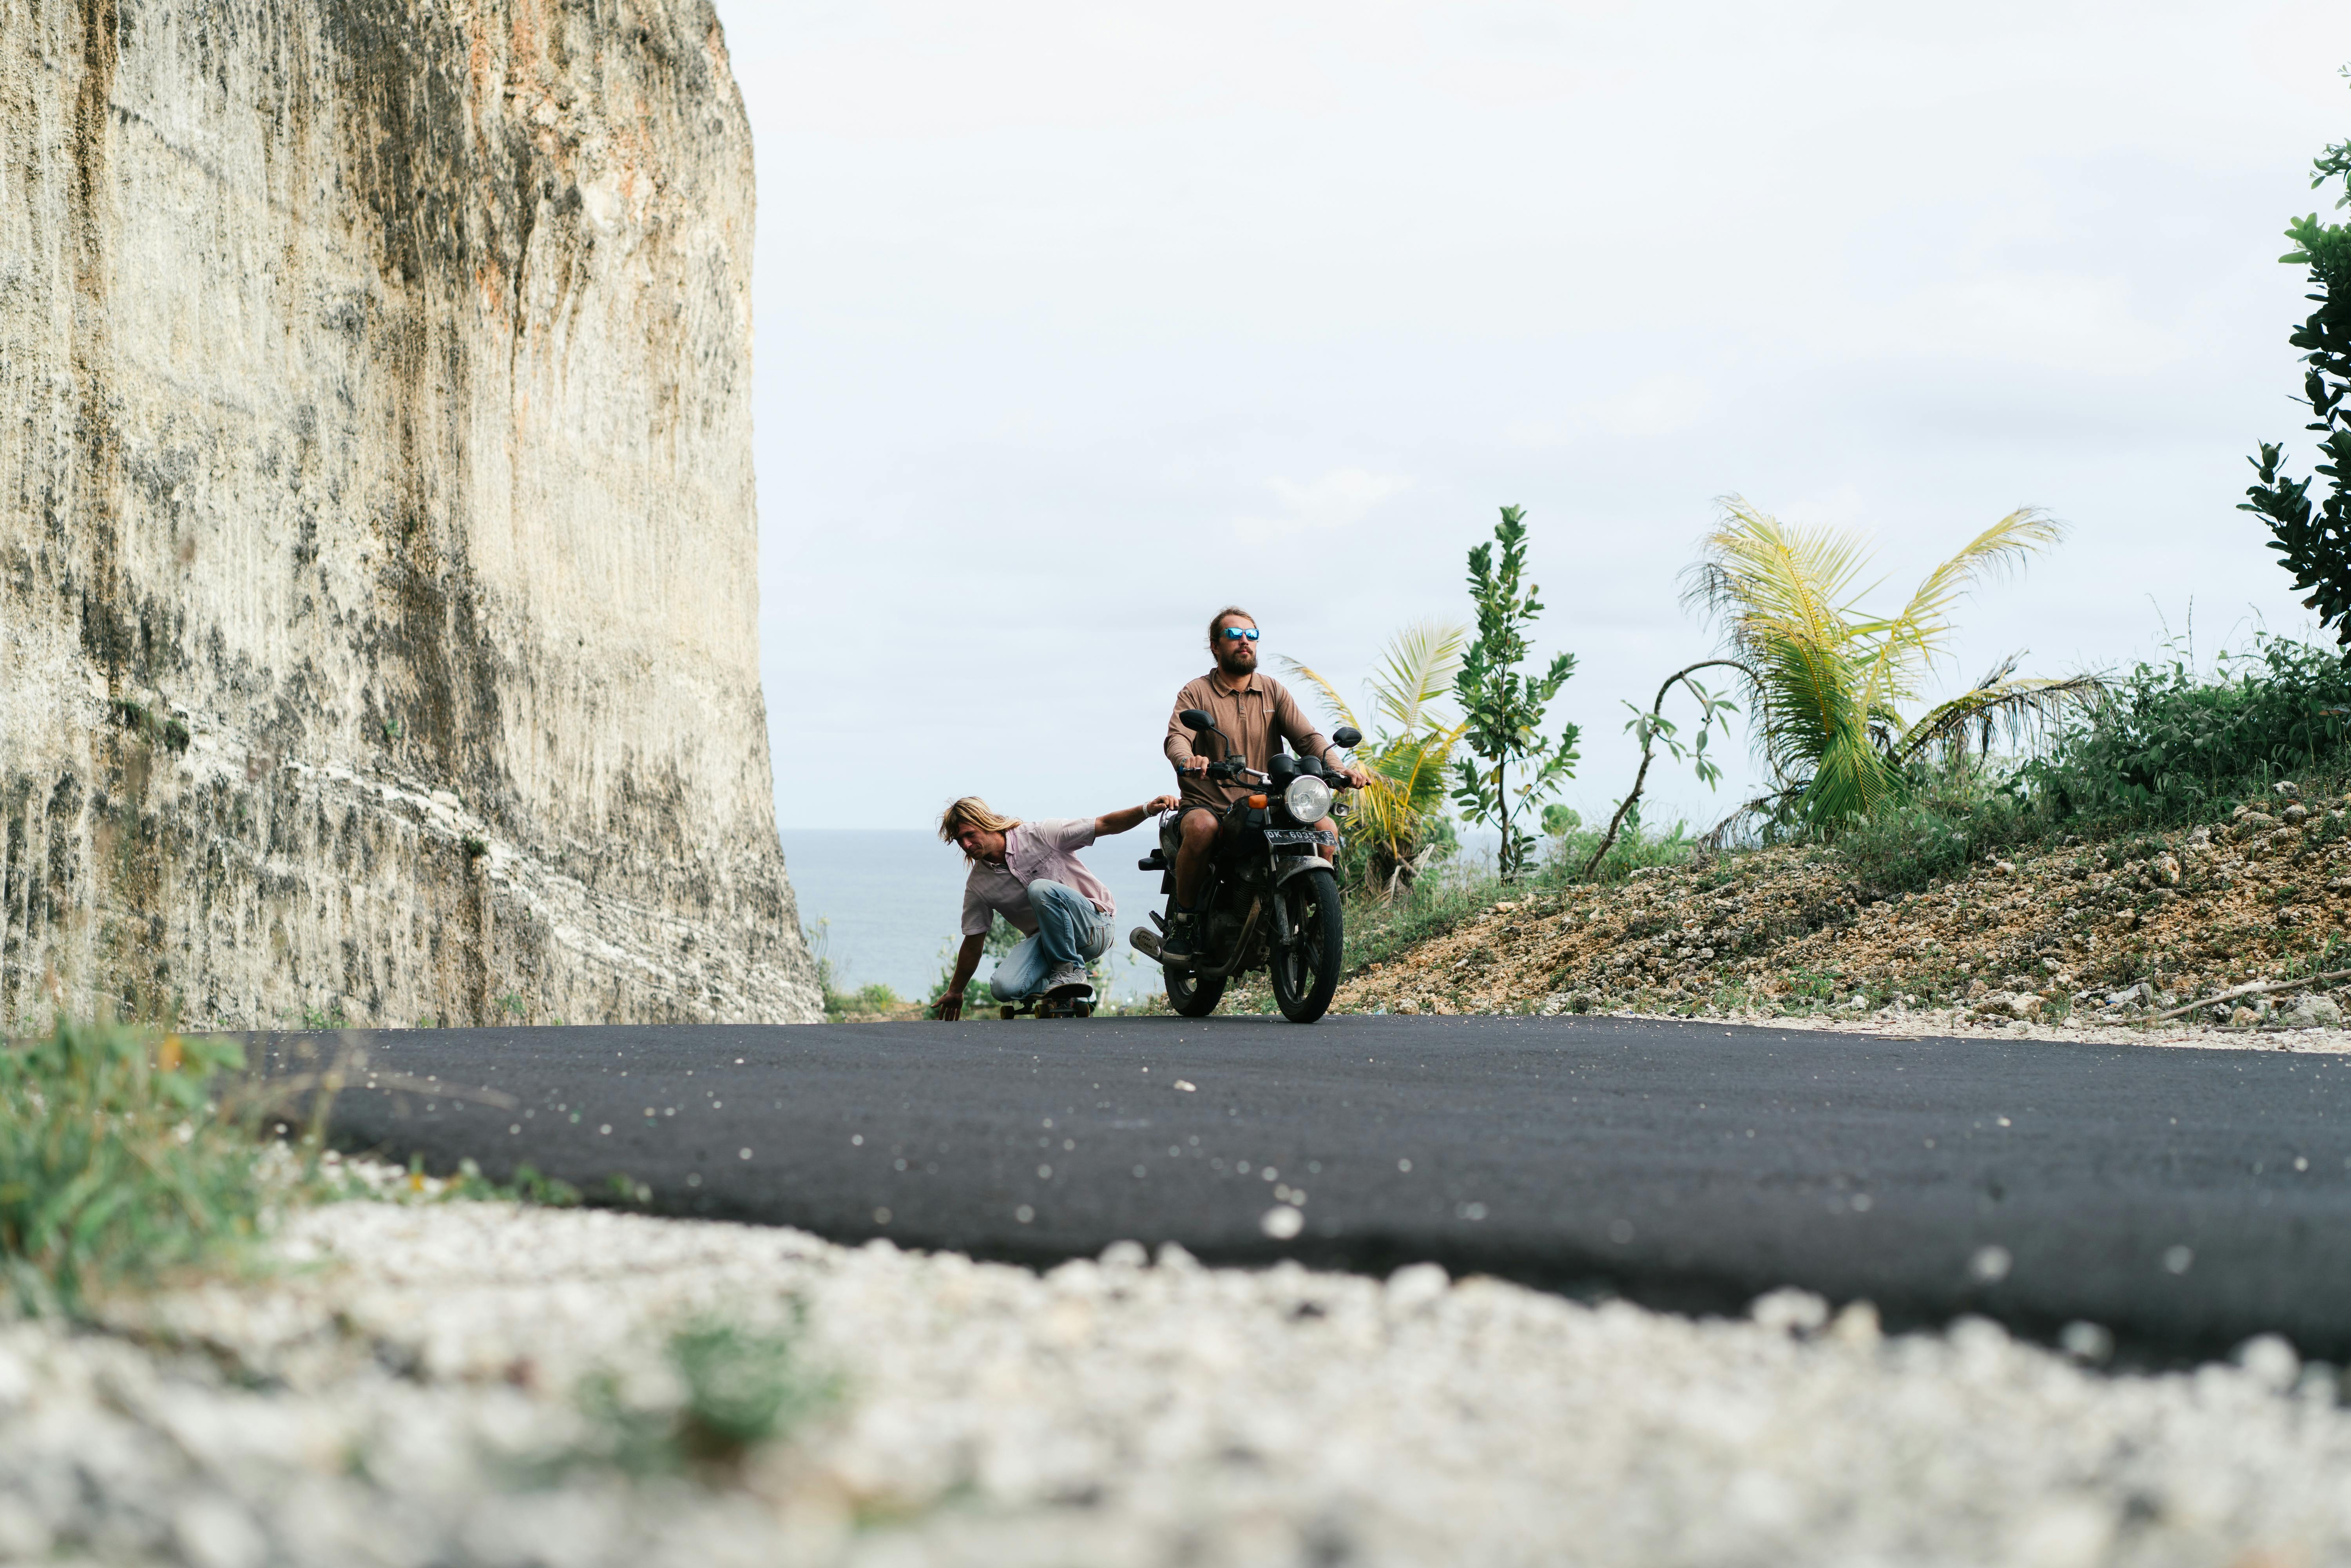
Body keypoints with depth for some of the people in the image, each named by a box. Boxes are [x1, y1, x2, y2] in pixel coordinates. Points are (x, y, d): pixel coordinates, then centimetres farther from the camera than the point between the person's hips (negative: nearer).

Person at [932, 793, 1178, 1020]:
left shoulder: (1040, 835, -10)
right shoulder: (978, 886, 2)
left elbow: (1106, 825, -12)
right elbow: (973, 942, 13)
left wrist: (1147, 810, -28)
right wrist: (955, 992, 19)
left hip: (1092, 926, -4)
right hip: (1044, 939, 4)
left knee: (1041, 889, -35)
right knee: (1003, 987, -26)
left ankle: (1070, 970, -17)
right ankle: (1068, 994, -1)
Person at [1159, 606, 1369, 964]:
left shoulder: (1274, 691, 14)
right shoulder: (1196, 693, 3)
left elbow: (1307, 736, 3)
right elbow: (1177, 738, -15)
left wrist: (1341, 768, -18)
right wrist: (1188, 760, -40)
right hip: (1207, 803, -4)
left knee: (1324, 827, -19)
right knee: (1201, 828, -38)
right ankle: (1181, 921, -18)